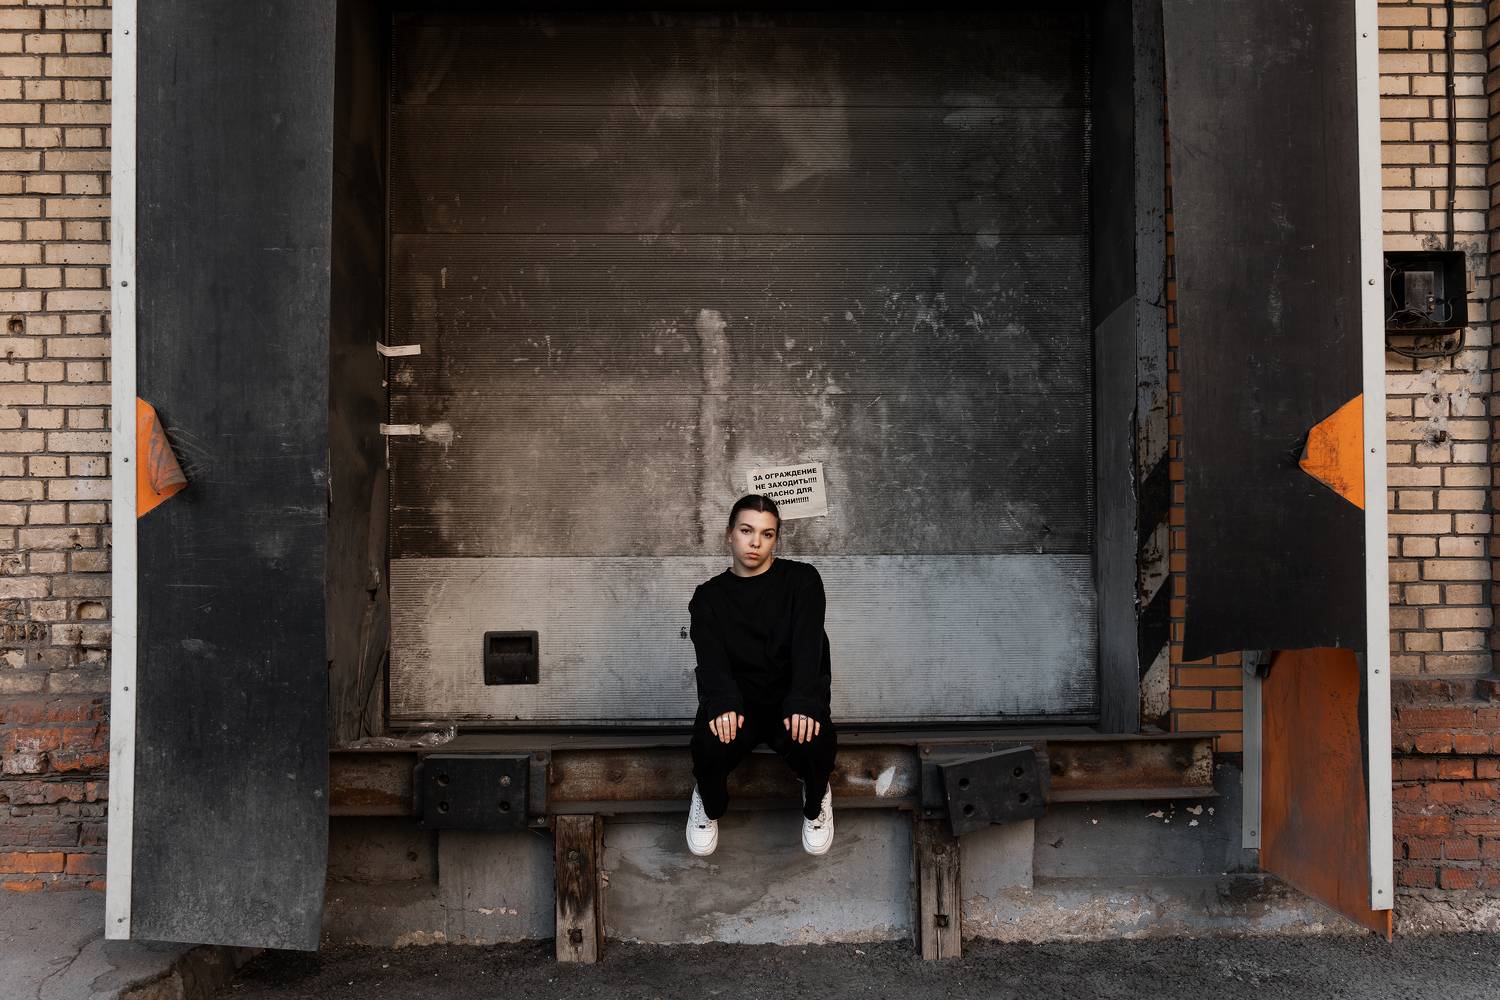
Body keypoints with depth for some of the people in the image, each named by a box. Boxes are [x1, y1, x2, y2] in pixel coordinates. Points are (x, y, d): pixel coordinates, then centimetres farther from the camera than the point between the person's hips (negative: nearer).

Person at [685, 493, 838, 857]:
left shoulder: (801, 580, 1)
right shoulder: (709, 596, 6)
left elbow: (808, 646, -14)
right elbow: (711, 658, -11)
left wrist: (803, 703, -32)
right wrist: (723, 703, -33)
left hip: (792, 699, -1)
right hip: (737, 701, 1)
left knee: (813, 743, -35)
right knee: (711, 745, -33)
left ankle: (815, 805, 4)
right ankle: (709, 806, 5)